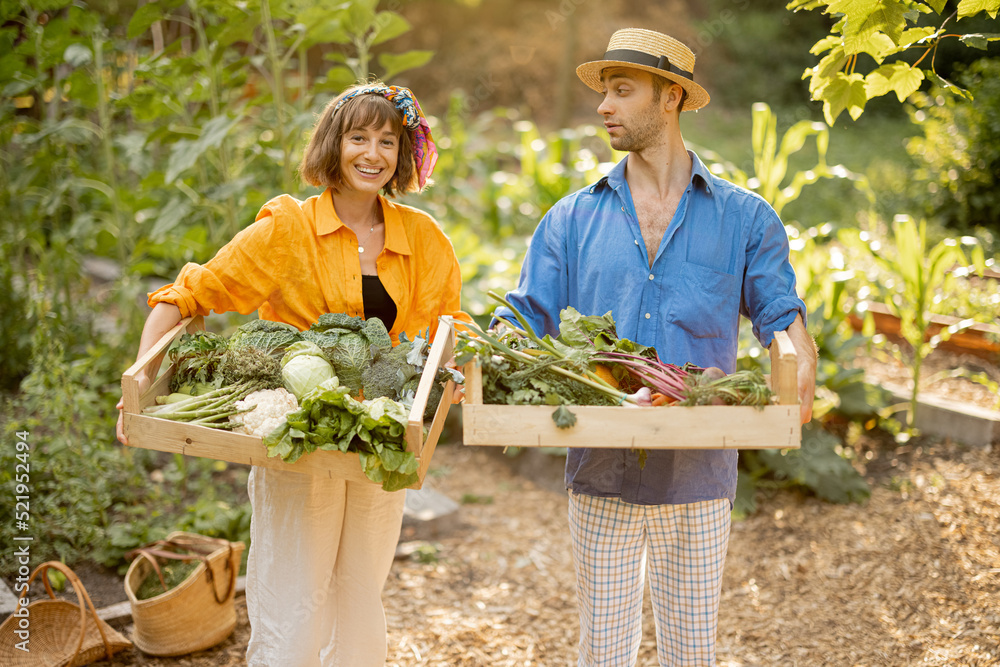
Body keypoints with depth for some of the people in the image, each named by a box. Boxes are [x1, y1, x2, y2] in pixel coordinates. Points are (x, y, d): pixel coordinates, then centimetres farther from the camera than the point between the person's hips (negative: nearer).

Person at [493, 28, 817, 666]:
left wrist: (800, 360, -18)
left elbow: (780, 312, 5)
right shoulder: (573, 220, 7)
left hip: (699, 476, -1)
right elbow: (527, 320, 5)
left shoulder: (744, 219, 4)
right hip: (602, 475, 1)